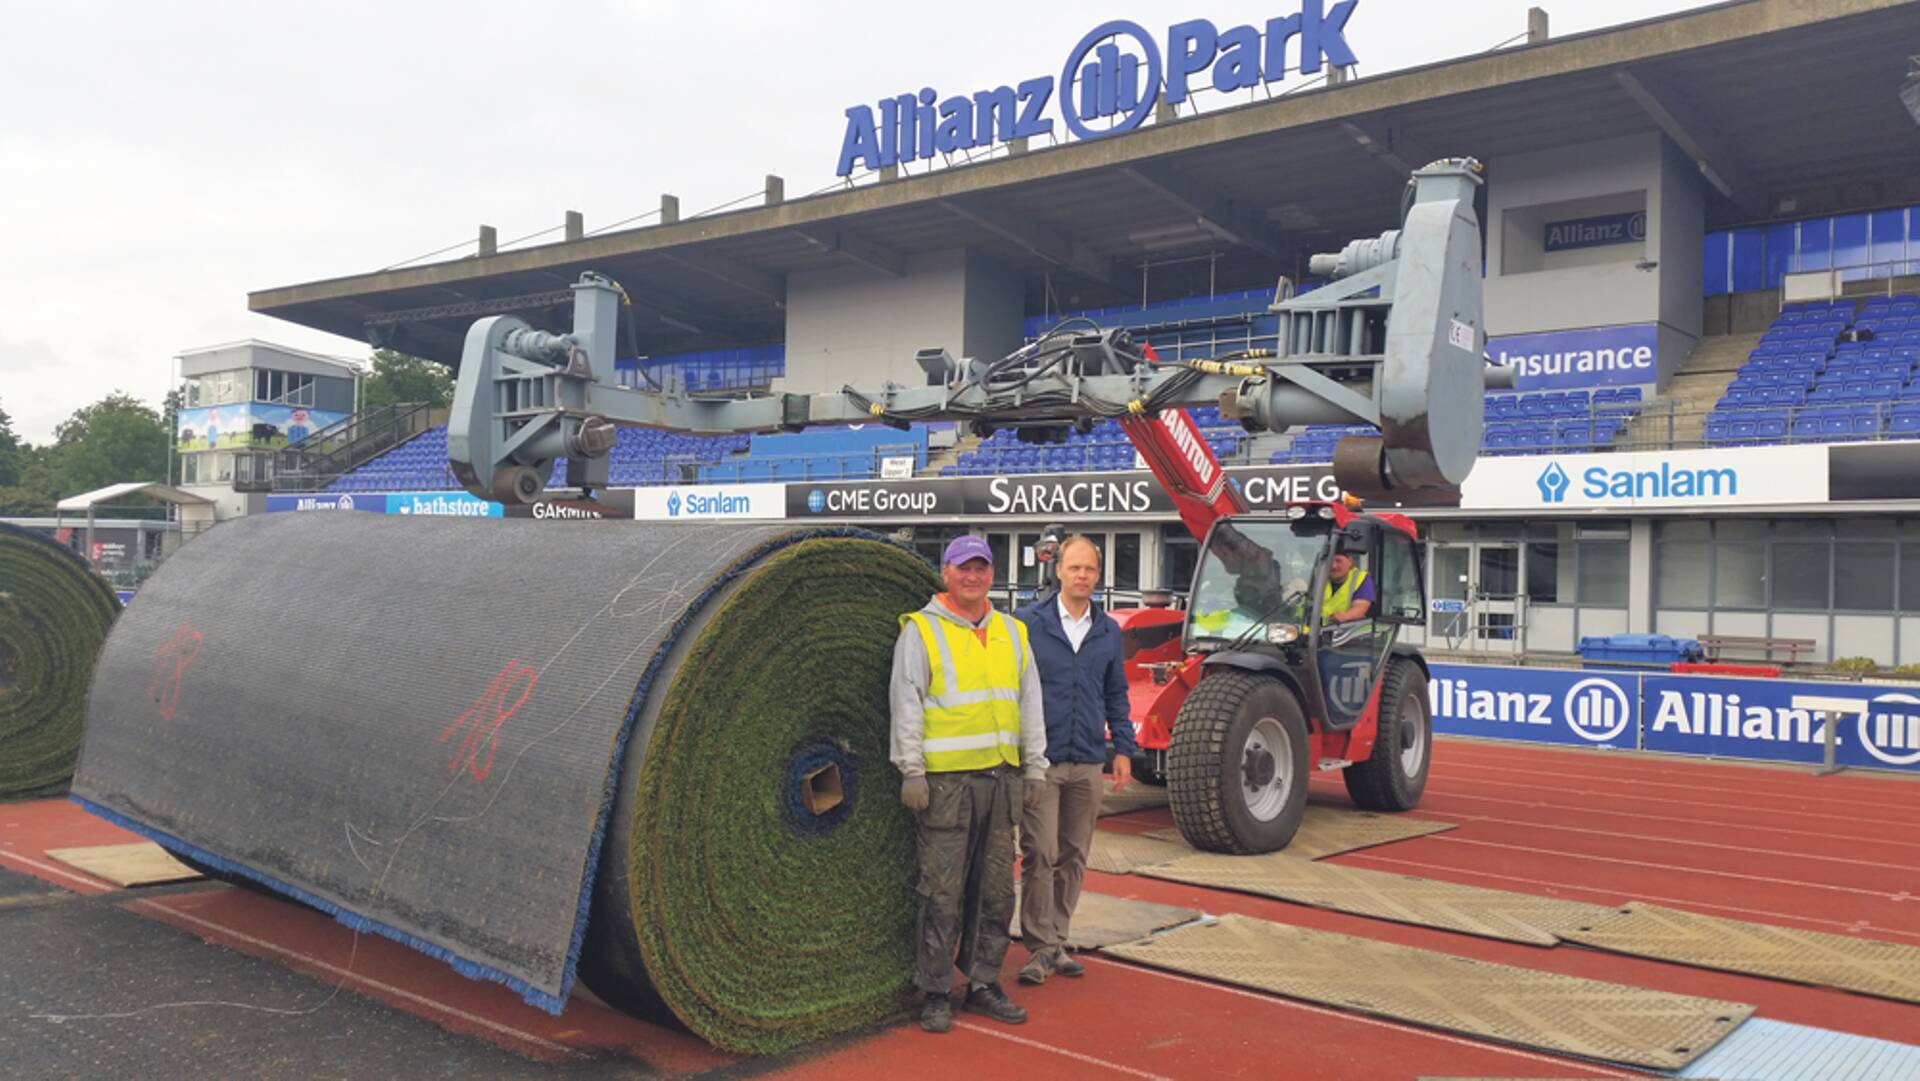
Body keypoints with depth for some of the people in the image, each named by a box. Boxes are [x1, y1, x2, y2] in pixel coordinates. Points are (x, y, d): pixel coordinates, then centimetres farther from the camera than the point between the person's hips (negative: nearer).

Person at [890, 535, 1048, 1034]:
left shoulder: (1012, 632, 15)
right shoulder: (922, 630, -1)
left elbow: (1030, 702, 18)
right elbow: (905, 703, -5)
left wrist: (1035, 766, 13)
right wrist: (911, 770, -10)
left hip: (1000, 777, 5)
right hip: (945, 778, -5)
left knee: (996, 890, 10)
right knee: (943, 891, -2)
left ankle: (983, 983, 22)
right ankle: (935, 993, 9)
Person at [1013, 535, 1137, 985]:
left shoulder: (1108, 631, 9)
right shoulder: (1028, 623, -4)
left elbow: (1116, 695, 16)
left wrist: (1123, 749, 10)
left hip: (1088, 761, 4)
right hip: (1041, 759, -4)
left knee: (1074, 857, 10)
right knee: (1040, 854, -5)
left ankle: (1057, 940, 21)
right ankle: (1041, 946, 5)